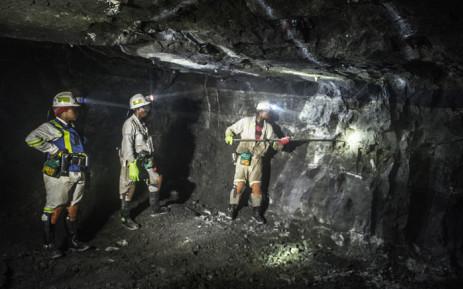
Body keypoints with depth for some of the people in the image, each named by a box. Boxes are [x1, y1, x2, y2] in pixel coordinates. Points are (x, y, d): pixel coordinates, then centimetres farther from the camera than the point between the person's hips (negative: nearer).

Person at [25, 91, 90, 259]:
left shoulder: (72, 129, 15)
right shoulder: (52, 127, -10)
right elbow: (32, 139, -27)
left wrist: (85, 171, 21)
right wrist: (55, 151, -21)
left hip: (77, 177, 8)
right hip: (60, 177, -7)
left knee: (73, 210, 14)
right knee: (55, 210, 2)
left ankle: (73, 241, 26)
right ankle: (50, 244, 17)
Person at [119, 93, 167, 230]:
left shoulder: (143, 123, 9)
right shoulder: (129, 124, -19)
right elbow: (127, 146, -25)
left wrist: (151, 160, 22)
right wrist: (132, 166, -28)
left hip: (144, 161, 9)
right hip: (132, 162, -9)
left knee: (156, 179, 13)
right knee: (129, 189, 0)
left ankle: (155, 209, 28)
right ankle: (125, 218, 15)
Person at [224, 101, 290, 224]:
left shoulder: (268, 127, 8)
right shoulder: (246, 121, -2)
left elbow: (275, 144, 11)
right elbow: (230, 129, 5)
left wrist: (282, 142, -11)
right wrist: (229, 136, -17)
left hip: (256, 160, 3)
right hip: (243, 158, -3)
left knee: (256, 187, 2)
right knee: (239, 185, -6)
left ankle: (257, 212, 18)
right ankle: (233, 208, 15)